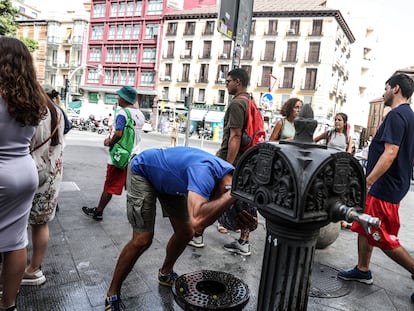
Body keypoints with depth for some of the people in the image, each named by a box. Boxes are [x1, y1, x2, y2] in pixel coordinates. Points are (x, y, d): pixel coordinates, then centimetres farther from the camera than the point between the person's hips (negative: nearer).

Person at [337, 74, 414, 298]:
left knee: (383, 237, -1)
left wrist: (367, 182, -27)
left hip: (384, 187, -10)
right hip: (390, 185, 10)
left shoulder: (396, 115, -17)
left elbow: (390, 153, -27)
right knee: (365, 227, 16)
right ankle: (362, 270, 25)